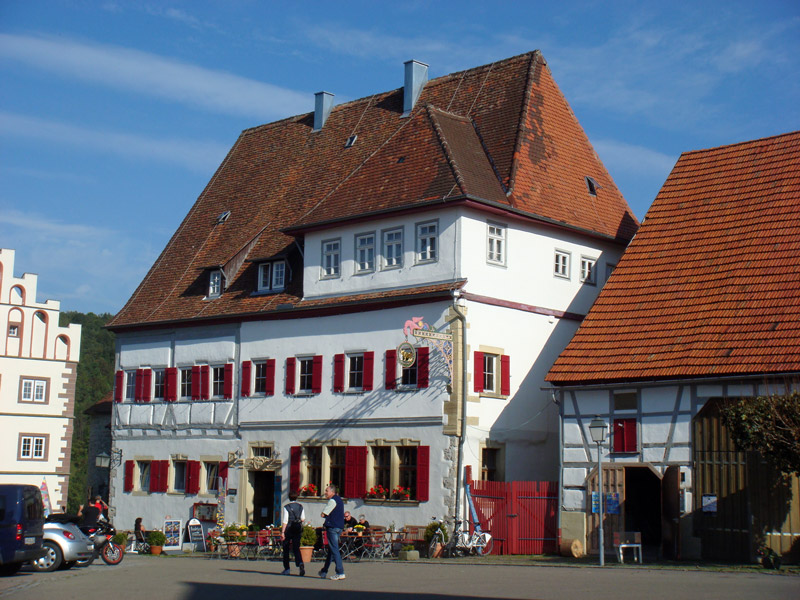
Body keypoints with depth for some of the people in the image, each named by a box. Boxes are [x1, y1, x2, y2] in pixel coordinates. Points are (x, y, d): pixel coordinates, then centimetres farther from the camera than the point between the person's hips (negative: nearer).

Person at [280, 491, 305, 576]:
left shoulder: (286, 507, -7)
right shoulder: (300, 507, 5)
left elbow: (285, 520, -12)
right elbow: (303, 519, 5)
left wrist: (282, 532, -12)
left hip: (288, 529, -3)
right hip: (297, 529, 3)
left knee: (286, 549, 10)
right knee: (296, 548, 2)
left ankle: (287, 569, 12)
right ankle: (300, 563, -25)